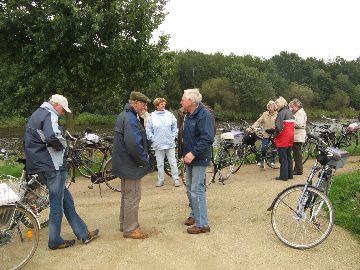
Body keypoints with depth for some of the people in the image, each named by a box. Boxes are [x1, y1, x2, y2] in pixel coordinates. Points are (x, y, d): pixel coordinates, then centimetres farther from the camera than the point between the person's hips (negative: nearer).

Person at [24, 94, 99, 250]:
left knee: (66, 199, 12)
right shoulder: (49, 115, -12)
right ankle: (55, 241, 12)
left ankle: (83, 234, 18)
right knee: (57, 203, 1)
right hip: (53, 165, -10)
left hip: (39, 166, 10)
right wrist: (63, 145, -12)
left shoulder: (35, 115, 20)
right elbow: (53, 137, -32)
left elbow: (29, 141, 23)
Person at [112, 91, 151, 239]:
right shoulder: (130, 119, -22)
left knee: (127, 195, 21)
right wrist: (144, 160, -15)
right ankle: (130, 229, 11)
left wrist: (143, 158, 14)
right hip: (132, 165, -11)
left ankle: (124, 224, 33)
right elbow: (134, 144, -31)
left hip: (124, 164, 11)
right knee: (133, 197, 1)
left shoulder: (123, 116, 12)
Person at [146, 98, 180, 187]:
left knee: (173, 162, 5)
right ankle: (160, 180, 20)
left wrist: (173, 136, 0)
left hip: (170, 143, 0)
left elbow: (175, 127, 8)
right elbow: (148, 130, 4)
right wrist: (152, 139, -3)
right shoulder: (152, 116, -1)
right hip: (158, 144, 0)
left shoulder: (170, 114, 1)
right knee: (160, 163, 10)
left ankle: (176, 179, 13)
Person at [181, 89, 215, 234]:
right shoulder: (189, 115, 13)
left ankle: (202, 224, 0)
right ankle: (194, 214, 33)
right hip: (190, 158, 10)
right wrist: (185, 154, 15)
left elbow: (207, 138, -26)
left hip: (199, 159, -9)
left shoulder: (204, 115, -17)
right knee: (190, 189, 17)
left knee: (197, 190, -8)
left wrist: (193, 153, -27)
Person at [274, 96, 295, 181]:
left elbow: (278, 127, -25)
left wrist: (275, 135, -10)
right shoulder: (290, 112, 14)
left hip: (283, 139, -9)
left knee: (283, 158, -3)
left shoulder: (281, 113, -15)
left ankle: (283, 176, 0)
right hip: (290, 139, 9)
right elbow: (292, 125, 15)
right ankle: (290, 174, 21)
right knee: (289, 157, 15)